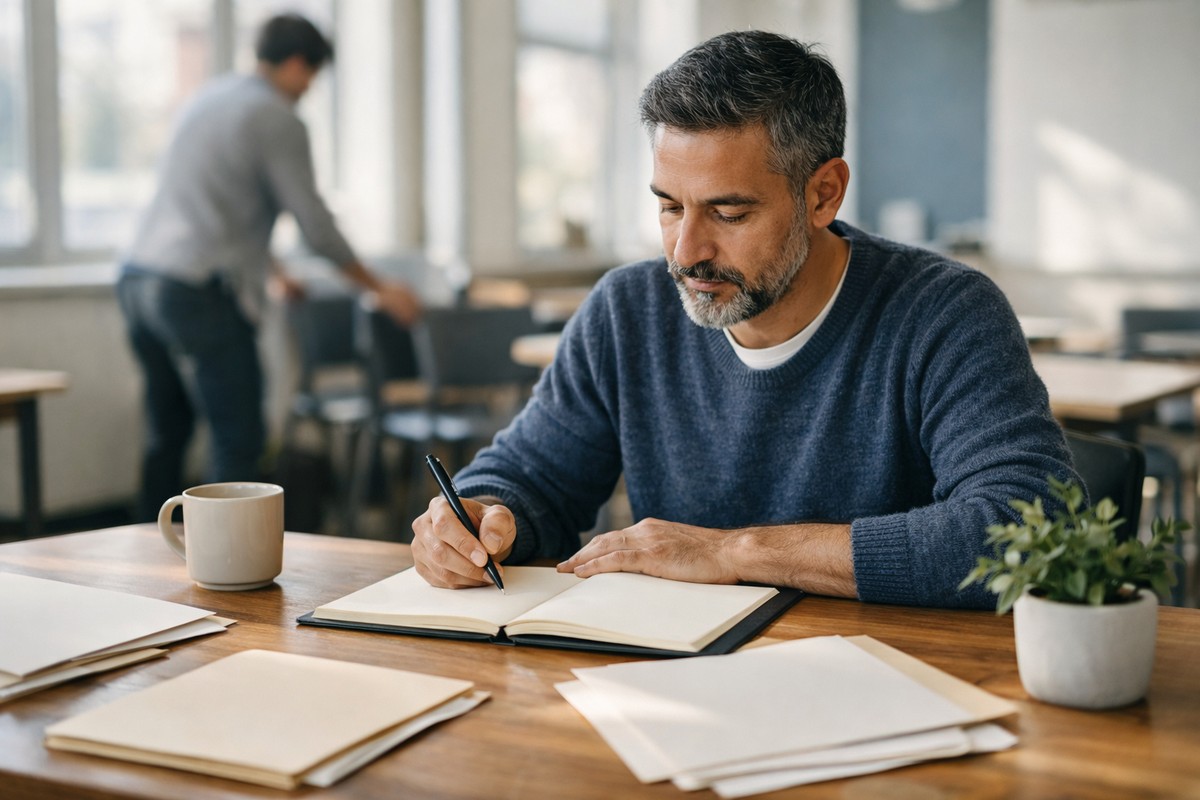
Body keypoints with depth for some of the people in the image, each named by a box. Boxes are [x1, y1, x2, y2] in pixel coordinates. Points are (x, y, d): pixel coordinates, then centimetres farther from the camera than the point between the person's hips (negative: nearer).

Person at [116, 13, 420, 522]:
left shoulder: (209, 96, 19)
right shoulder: (278, 119, -7)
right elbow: (316, 226, -8)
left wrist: (275, 271, 40)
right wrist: (380, 289, 5)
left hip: (138, 276, 9)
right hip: (197, 291, -9)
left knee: (166, 434, 16)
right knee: (238, 441, -4)